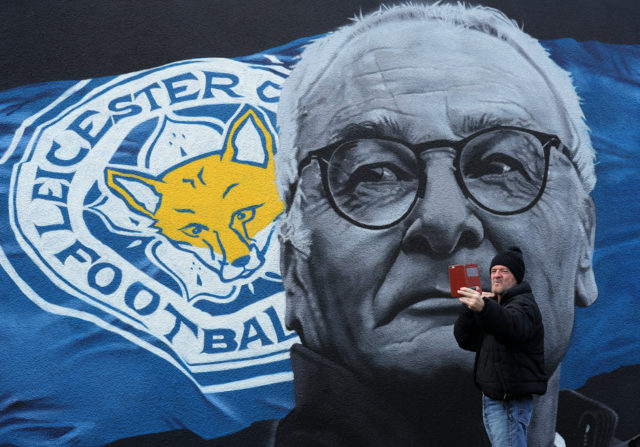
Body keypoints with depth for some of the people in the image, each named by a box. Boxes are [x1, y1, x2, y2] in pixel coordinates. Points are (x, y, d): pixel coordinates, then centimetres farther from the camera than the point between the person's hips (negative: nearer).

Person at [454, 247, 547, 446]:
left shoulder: (523, 304, -9)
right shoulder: (495, 304, 18)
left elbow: (513, 326, -36)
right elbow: (465, 340, 6)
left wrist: (483, 308, -54)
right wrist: (471, 308, -10)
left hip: (511, 401, -9)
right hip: (491, 397, 9)